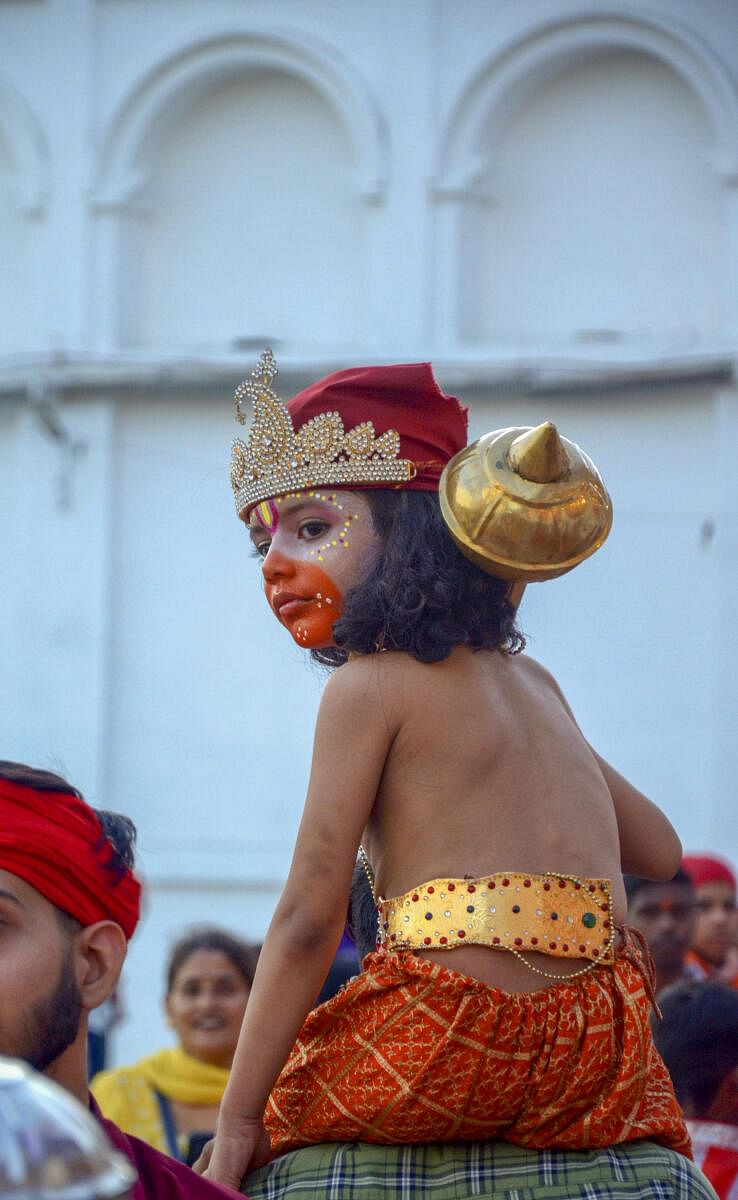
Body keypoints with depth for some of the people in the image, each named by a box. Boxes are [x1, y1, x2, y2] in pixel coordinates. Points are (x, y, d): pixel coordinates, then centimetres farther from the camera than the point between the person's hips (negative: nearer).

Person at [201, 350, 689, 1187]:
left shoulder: (369, 685, -4)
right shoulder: (529, 680, 17)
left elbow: (308, 919, -9)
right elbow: (659, 851, 27)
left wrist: (237, 1129, -9)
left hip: (449, 1045, -7)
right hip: (602, 1068, 7)